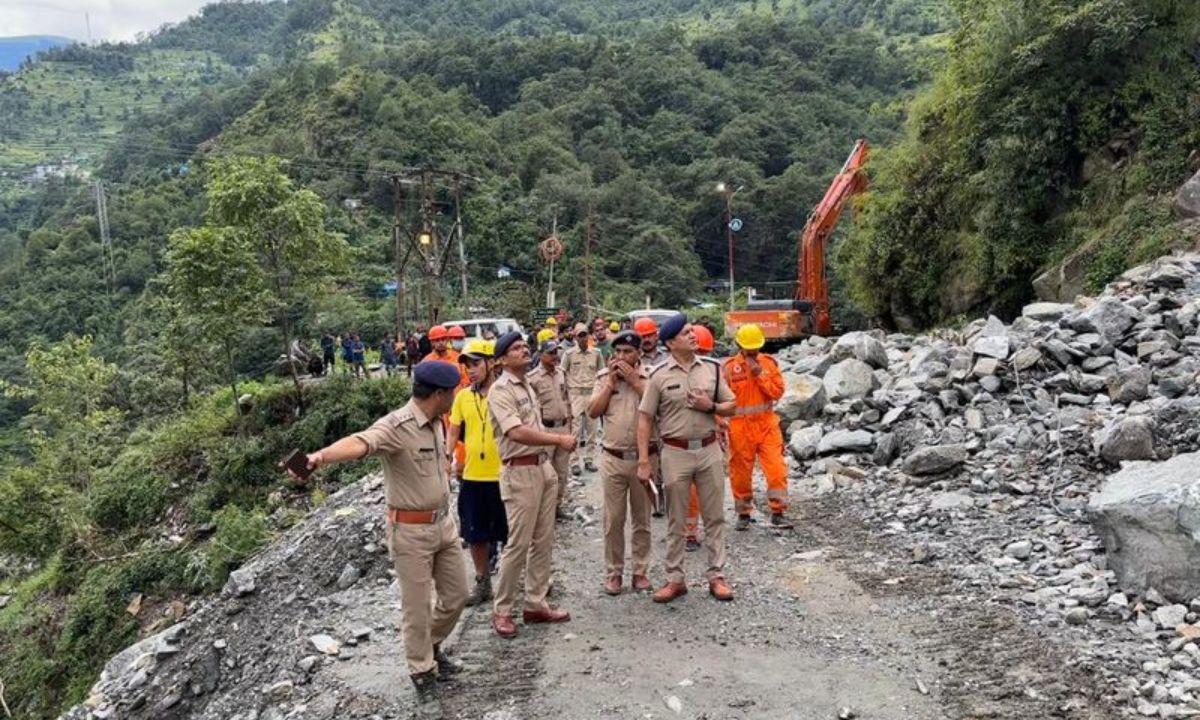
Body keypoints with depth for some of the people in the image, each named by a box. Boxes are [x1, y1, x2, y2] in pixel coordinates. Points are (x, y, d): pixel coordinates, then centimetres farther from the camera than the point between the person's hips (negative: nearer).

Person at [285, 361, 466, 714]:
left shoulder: (435, 422, 2)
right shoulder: (396, 426, -25)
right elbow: (359, 442, -45)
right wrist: (322, 456, -65)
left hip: (444, 523, 8)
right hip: (411, 530, -8)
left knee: (455, 596, 19)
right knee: (416, 608, 6)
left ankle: (431, 650, 43)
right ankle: (423, 677, 24)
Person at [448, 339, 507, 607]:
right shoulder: (463, 396, 5)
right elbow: (453, 432, 11)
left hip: (502, 475, -4)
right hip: (471, 476, 4)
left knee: (508, 534, 8)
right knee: (475, 534, 14)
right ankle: (483, 583, 31)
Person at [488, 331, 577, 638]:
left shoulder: (527, 386, 14)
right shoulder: (500, 390, -14)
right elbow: (517, 432, -26)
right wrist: (559, 440, -24)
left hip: (543, 467, 9)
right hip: (520, 472, -9)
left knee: (543, 541, 12)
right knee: (518, 544, -3)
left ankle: (536, 604, 22)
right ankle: (501, 610, 11)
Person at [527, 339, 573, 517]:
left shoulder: (562, 374, 9)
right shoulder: (532, 378, -12)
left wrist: (570, 426, 16)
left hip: (563, 427, 6)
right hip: (545, 428, -6)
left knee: (562, 470, 14)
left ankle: (559, 504, 26)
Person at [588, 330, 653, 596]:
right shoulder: (604, 377, 4)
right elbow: (593, 412, -3)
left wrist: (634, 380, -15)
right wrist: (611, 382, -9)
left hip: (644, 458, -1)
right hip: (613, 459, 1)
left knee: (642, 520, 10)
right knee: (613, 520, 7)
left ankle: (640, 571, 22)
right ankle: (613, 572, 18)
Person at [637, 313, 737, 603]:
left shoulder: (712, 369, 4)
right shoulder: (659, 375, -5)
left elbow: (731, 407, 11)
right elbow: (645, 419, -4)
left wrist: (710, 406, -11)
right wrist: (644, 461, -8)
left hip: (709, 450, 3)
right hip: (675, 452, -2)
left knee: (715, 517, 8)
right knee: (675, 521, 7)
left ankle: (717, 576, 19)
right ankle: (675, 579, 18)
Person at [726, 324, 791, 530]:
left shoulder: (769, 363, 5)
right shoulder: (730, 367, -1)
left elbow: (778, 391, -3)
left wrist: (760, 374, -11)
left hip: (767, 425, 1)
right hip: (740, 428, -1)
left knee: (776, 469, -7)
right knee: (740, 472, 7)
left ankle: (778, 512, 1)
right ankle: (744, 514, 22)